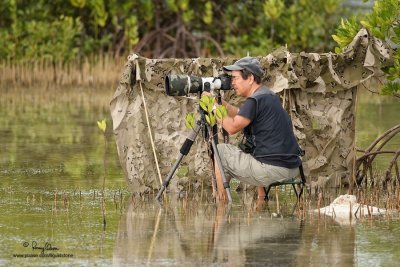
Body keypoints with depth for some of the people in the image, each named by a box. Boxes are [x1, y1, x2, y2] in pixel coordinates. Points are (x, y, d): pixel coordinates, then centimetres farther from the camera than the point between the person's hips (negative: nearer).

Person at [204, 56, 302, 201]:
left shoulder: (256, 100, -15)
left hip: (273, 170, -9)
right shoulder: (270, 96, 15)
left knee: (219, 152, 6)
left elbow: (232, 127, -14)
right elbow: (241, 115, 25)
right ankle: (262, 199, 30)